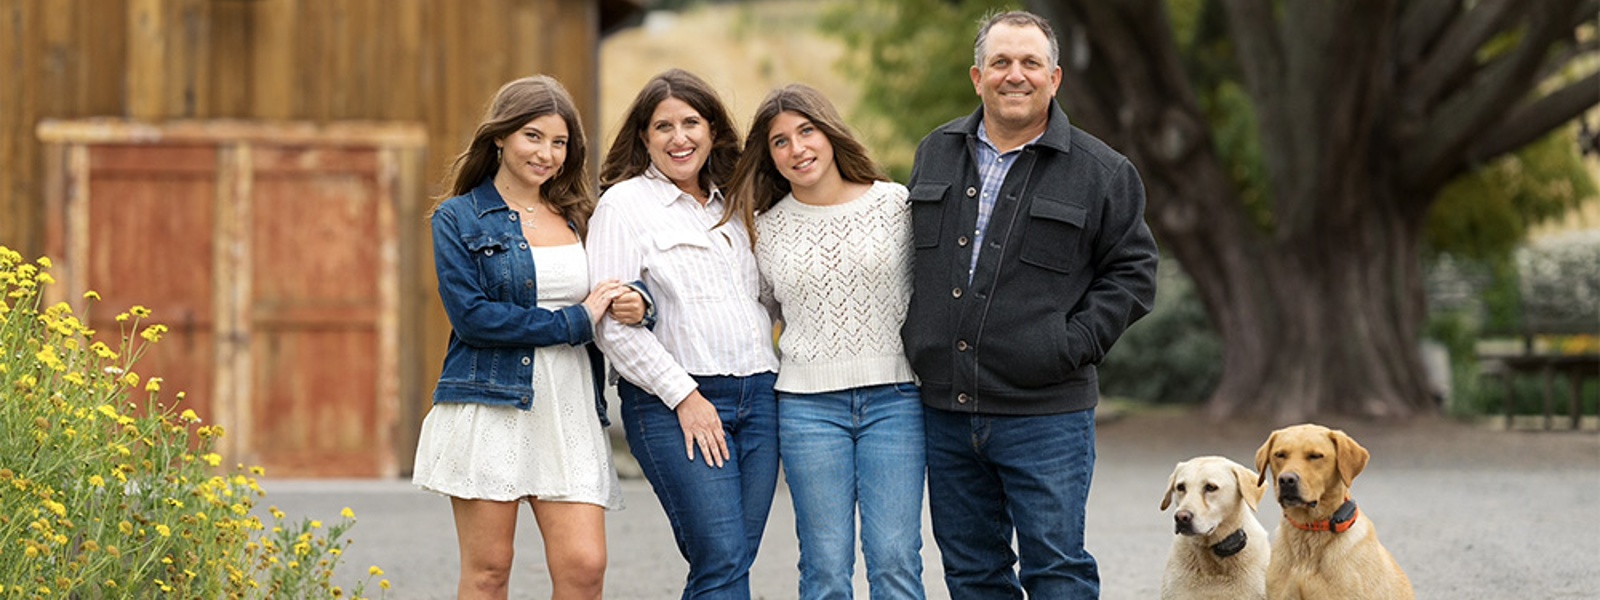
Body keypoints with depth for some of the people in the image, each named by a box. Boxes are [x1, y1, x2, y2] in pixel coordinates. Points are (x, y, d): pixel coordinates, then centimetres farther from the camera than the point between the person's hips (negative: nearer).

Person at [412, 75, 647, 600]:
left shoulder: (578, 217, 16)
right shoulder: (459, 219, 3)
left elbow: (604, 305, 22)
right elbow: (472, 317, -9)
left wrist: (633, 308, -3)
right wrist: (575, 321, -10)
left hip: (570, 411, 4)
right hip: (489, 411, -4)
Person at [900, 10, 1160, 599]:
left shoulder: (1099, 171, -1)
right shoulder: (935, 154, 11)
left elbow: (1132, 271, 2)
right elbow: (906, 255, 23)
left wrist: (1075, 344, -10)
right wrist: (914, 337, 10)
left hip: (1045, 414, -4)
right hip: (945, 412, 4)